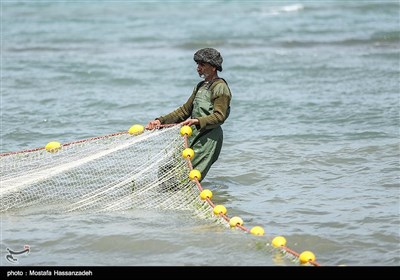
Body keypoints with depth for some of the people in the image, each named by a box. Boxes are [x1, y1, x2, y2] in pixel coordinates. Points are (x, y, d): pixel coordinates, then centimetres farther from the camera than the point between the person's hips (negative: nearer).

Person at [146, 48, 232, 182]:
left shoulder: (220, 88, -6)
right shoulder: (200, 86, 22)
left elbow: (219, 116, -16)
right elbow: (185, 110, 24)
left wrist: (197, 121, -32)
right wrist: (161, 121, 13)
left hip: (208, 138, -9)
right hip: (193, 134, 9)